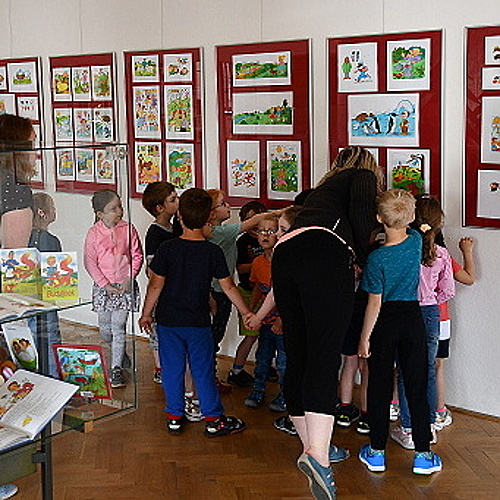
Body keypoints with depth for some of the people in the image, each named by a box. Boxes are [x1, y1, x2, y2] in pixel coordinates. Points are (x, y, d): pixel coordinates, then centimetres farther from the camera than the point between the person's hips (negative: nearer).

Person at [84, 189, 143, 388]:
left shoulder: (128, 229, -3)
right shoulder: (94, 233, -5)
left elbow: (137, 256, 2)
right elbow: (90, 262, -4)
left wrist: (129, 279, -9)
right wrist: (105, 285, -9)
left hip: (125, 285, -1)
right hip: (103, 286, 1)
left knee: (118, 326, -3)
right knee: (105, 328, 8)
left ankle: (117, 368, 3)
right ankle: (120, 354, 35)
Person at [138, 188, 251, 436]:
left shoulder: (167, 248, -9)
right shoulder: (213, 252, -8)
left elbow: (156, 285, -7)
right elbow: (228, 287, -3)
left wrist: (147, 314, 6)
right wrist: (247, 313, 8)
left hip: (168, 321, 0)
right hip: (198, 322, 0)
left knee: (172, 369, 11)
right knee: (203, 371, 8)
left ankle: (174, 416, 20)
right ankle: (213, 419, 14)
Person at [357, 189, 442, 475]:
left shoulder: (377, 259, -17)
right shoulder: (416, 240, -6)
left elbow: (375, 304, -13)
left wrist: (364, 338, -4)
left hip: (385, 322, -3)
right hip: (413, 318, 3)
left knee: (380, 386, 8)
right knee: (416, 386, 7)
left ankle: (377, 451, 15)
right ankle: (423, 454, 10)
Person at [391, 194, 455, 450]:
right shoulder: (442, 254, -4)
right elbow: (448, 291, 2)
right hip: (431, 314, 3)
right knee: (428, 370, 15)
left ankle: (407, 430, 11)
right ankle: (429, 426, 25)